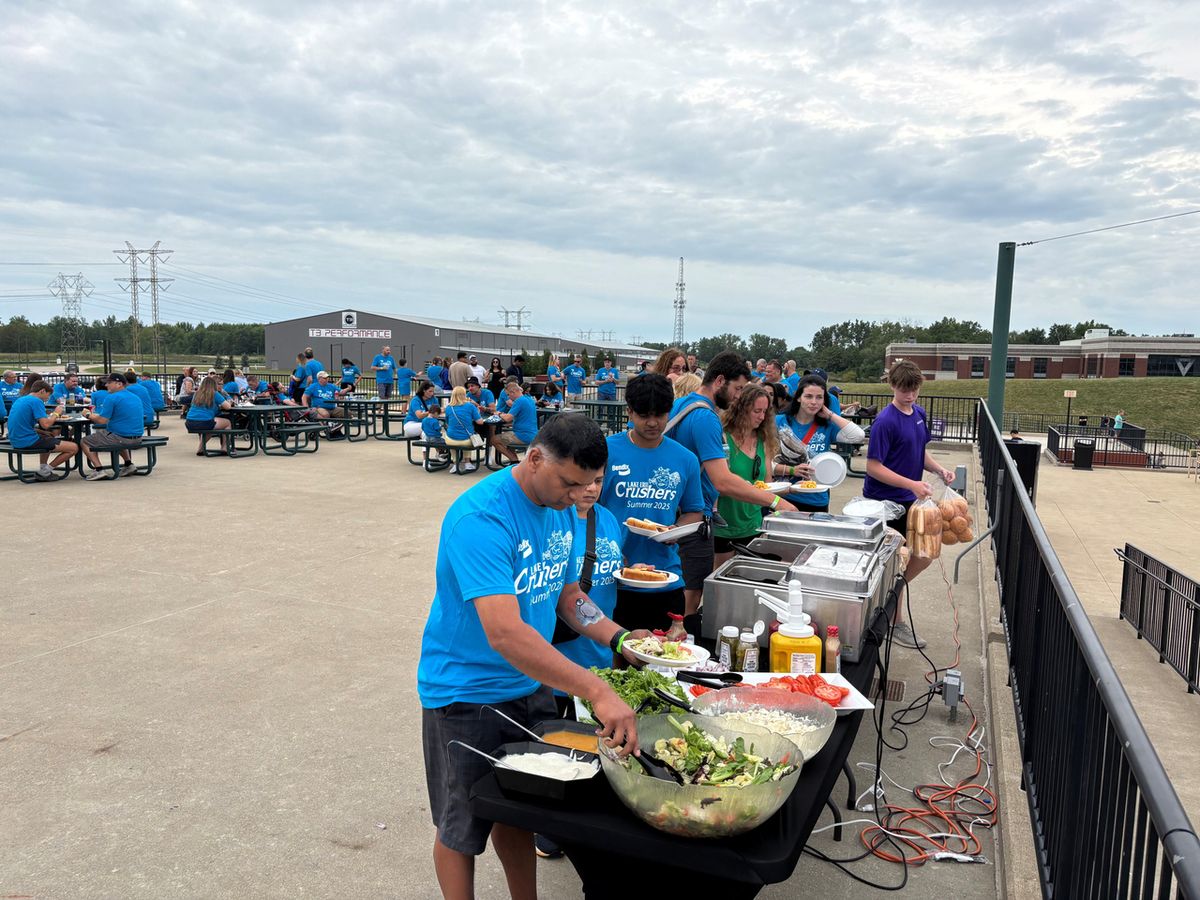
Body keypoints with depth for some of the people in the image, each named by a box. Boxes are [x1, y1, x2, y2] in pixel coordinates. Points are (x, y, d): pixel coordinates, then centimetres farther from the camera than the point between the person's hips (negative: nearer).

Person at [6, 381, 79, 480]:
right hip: (28, 441, -10)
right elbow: (45, 424, -21)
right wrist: (56, 413, -3)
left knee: (47, 438, 39)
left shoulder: (20, 400, 17)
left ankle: (42, 468, 24)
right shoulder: (36, 401, -11)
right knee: (74, 448, -10)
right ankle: (44, 472, 2)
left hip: (16, 441, 10)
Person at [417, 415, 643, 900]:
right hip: (466, 696, -7)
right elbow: (504, 632, -38)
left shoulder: (562, 509, -3)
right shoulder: (480, 518, -29)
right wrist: (598, 691, -43)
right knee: (462, 829, 12)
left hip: (530, 686, 7)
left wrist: (620, 640, -8)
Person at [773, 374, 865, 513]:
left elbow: (858, 436, -15)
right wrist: (792, 470, -21)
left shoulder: (827, 427, 2)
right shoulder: (779, 422, -2)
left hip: (817, 502, 2)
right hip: (783, 498, -1)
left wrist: (830, 415, -8)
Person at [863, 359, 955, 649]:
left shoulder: (919, 414, 5)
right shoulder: (886, 421, -20)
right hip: (883, 502, -8)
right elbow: (873, 466, -22)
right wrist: (912, 484, -28)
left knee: (924, 553, 13)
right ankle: (896, 622, 16)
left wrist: (939, 469, 0)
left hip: (907, 499, 8)